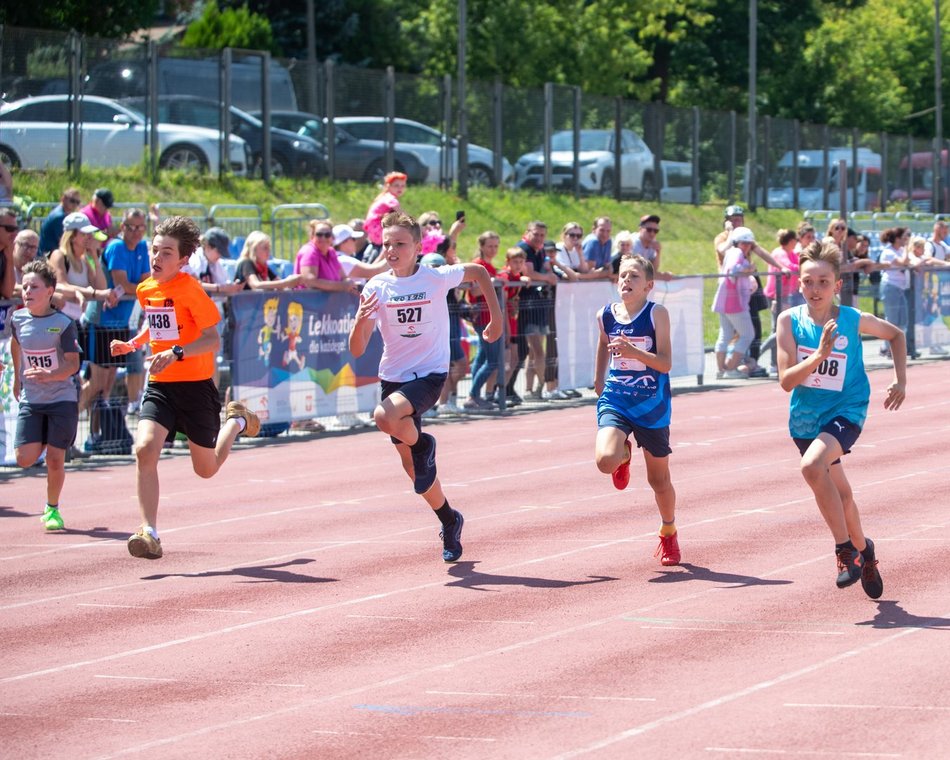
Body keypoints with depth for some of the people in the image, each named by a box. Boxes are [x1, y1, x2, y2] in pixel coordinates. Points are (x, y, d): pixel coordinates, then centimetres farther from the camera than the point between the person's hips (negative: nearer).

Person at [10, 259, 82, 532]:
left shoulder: (63, 324, -11)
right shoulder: (18, 319, 1)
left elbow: (73, 365, -14)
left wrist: (50, 375, -31)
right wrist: (17, 379, 27)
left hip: (62, 399, -3)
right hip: (30, 400, 3)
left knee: (54, 459, -5)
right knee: (25, 458, -8)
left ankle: (53, 509, 16)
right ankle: (42, 442, 28)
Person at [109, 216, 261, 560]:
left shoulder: (189, 289, -14)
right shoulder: (145, 290, 6)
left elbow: (213, 339, -16)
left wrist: (176, 353, -29)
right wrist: (133, 344, 8)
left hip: (195, 386, -4)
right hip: (160, 386, 4)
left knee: (207, 468, 12)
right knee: (145, 448, -22)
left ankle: (236, 421, 44)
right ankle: (149, 533, -20)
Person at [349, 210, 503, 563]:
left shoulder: (437, 278, -11)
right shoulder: (377, 287, -7)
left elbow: (479, 272, 10)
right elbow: (357, 350, -10)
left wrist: (496, 317, 8)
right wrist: (361, 320, -30)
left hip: (430, 374, -4)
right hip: (393, 376, 4)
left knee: (385, 416, -33)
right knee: (411, 465, 12)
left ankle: (422, 444, -2)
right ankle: (449, 520, 33)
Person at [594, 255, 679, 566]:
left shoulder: (657, 314, -13)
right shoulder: (606, 315, -1)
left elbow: (665, 363, -18)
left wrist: (634, 352, -32)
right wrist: (599, 379, 24)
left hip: (651, 405, -2)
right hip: (615, 401, 2)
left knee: (659, 479, 11)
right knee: (605, 460, -25)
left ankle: (669, 532, 37)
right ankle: (624, 455, 14)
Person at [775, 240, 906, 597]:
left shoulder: (854, 321, -12)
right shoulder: (790, 320, -10)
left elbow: (895, 334, 9)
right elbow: (786, 380, -15)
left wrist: (901, 382, 2)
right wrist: (819, 354, -29)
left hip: (845, 411, -4)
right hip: (805, 417, 4)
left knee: (812, 466, -30)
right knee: (839, 492, 16)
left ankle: (845, 548, -15)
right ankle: (862, 551, 42)